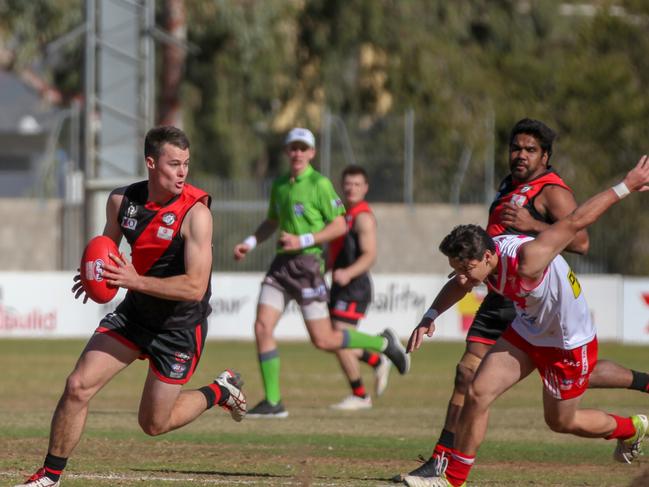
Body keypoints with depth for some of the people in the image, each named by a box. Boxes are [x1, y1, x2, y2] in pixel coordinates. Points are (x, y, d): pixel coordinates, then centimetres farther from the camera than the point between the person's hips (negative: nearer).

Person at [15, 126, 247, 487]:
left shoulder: (196, 212, -23)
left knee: (154, 424, 4)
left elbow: (195, 287, -27)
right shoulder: (122, 200, -6)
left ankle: (220, 392, 30)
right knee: (78, 386, -9)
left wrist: (136, 281, -33)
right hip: (135, 314, 5)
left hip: (181, 328, -5)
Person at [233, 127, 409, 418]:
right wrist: (249, 243, 13)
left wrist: (302, 240, -18)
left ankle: (383, 343, 19)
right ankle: (272, 402, -1)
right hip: (281, 263, 6)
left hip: (307, 265, -6)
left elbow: (339, 226, -10)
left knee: (323, 340, -4)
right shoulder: (279, 185, 12)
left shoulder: (319, 184, -8)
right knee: (262, 327, -7)